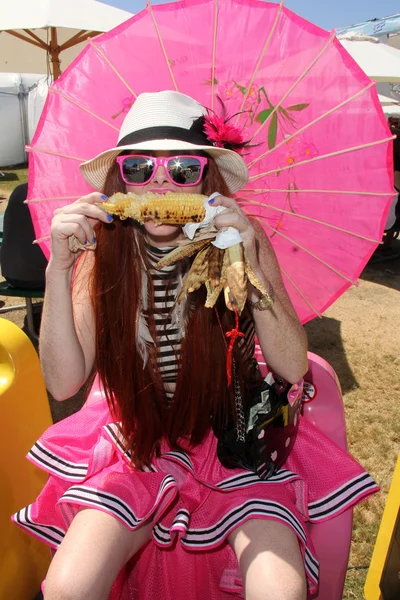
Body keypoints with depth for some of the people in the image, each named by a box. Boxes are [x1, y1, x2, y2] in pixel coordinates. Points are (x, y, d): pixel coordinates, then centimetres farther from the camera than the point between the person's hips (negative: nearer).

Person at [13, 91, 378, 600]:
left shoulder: (241, 240, -11)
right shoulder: (104, 253, -9)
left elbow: (292, 367, -16)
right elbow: (64, 382, -15)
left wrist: (251, 264, -29)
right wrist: (58, 268, -25)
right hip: (137, 444, 1)